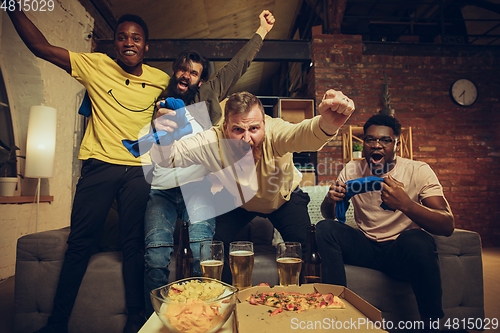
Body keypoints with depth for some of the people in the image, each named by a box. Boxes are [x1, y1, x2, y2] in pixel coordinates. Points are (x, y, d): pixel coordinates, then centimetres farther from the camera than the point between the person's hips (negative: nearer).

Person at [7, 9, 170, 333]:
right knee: (80, 242, 3)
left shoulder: (160, 80, 7)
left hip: (139, 170, 1)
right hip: (99, 166, 0)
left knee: (134, 244, 4)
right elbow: (40, 46, 6)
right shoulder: (96, 65, 4)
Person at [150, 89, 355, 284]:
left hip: (284, 198, -1)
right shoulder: (212, 142, -31)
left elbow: (302, 135, -59)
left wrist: (326, 125, -83)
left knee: (305, 246, -15)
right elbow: (166, 158, -27)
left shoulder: (275, 131, -37)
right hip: (237, 200, 2)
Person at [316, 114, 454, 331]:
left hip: (402, 250, -2)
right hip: (366, 247, 3)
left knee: (415, 238, -35)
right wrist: (330, 199, -22)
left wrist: (406, 204, -38)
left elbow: (448, 226, -18)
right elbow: (327, 214, 3)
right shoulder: (352, 170, -1)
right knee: (325, 228, -22)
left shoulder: (418, 171, -10)